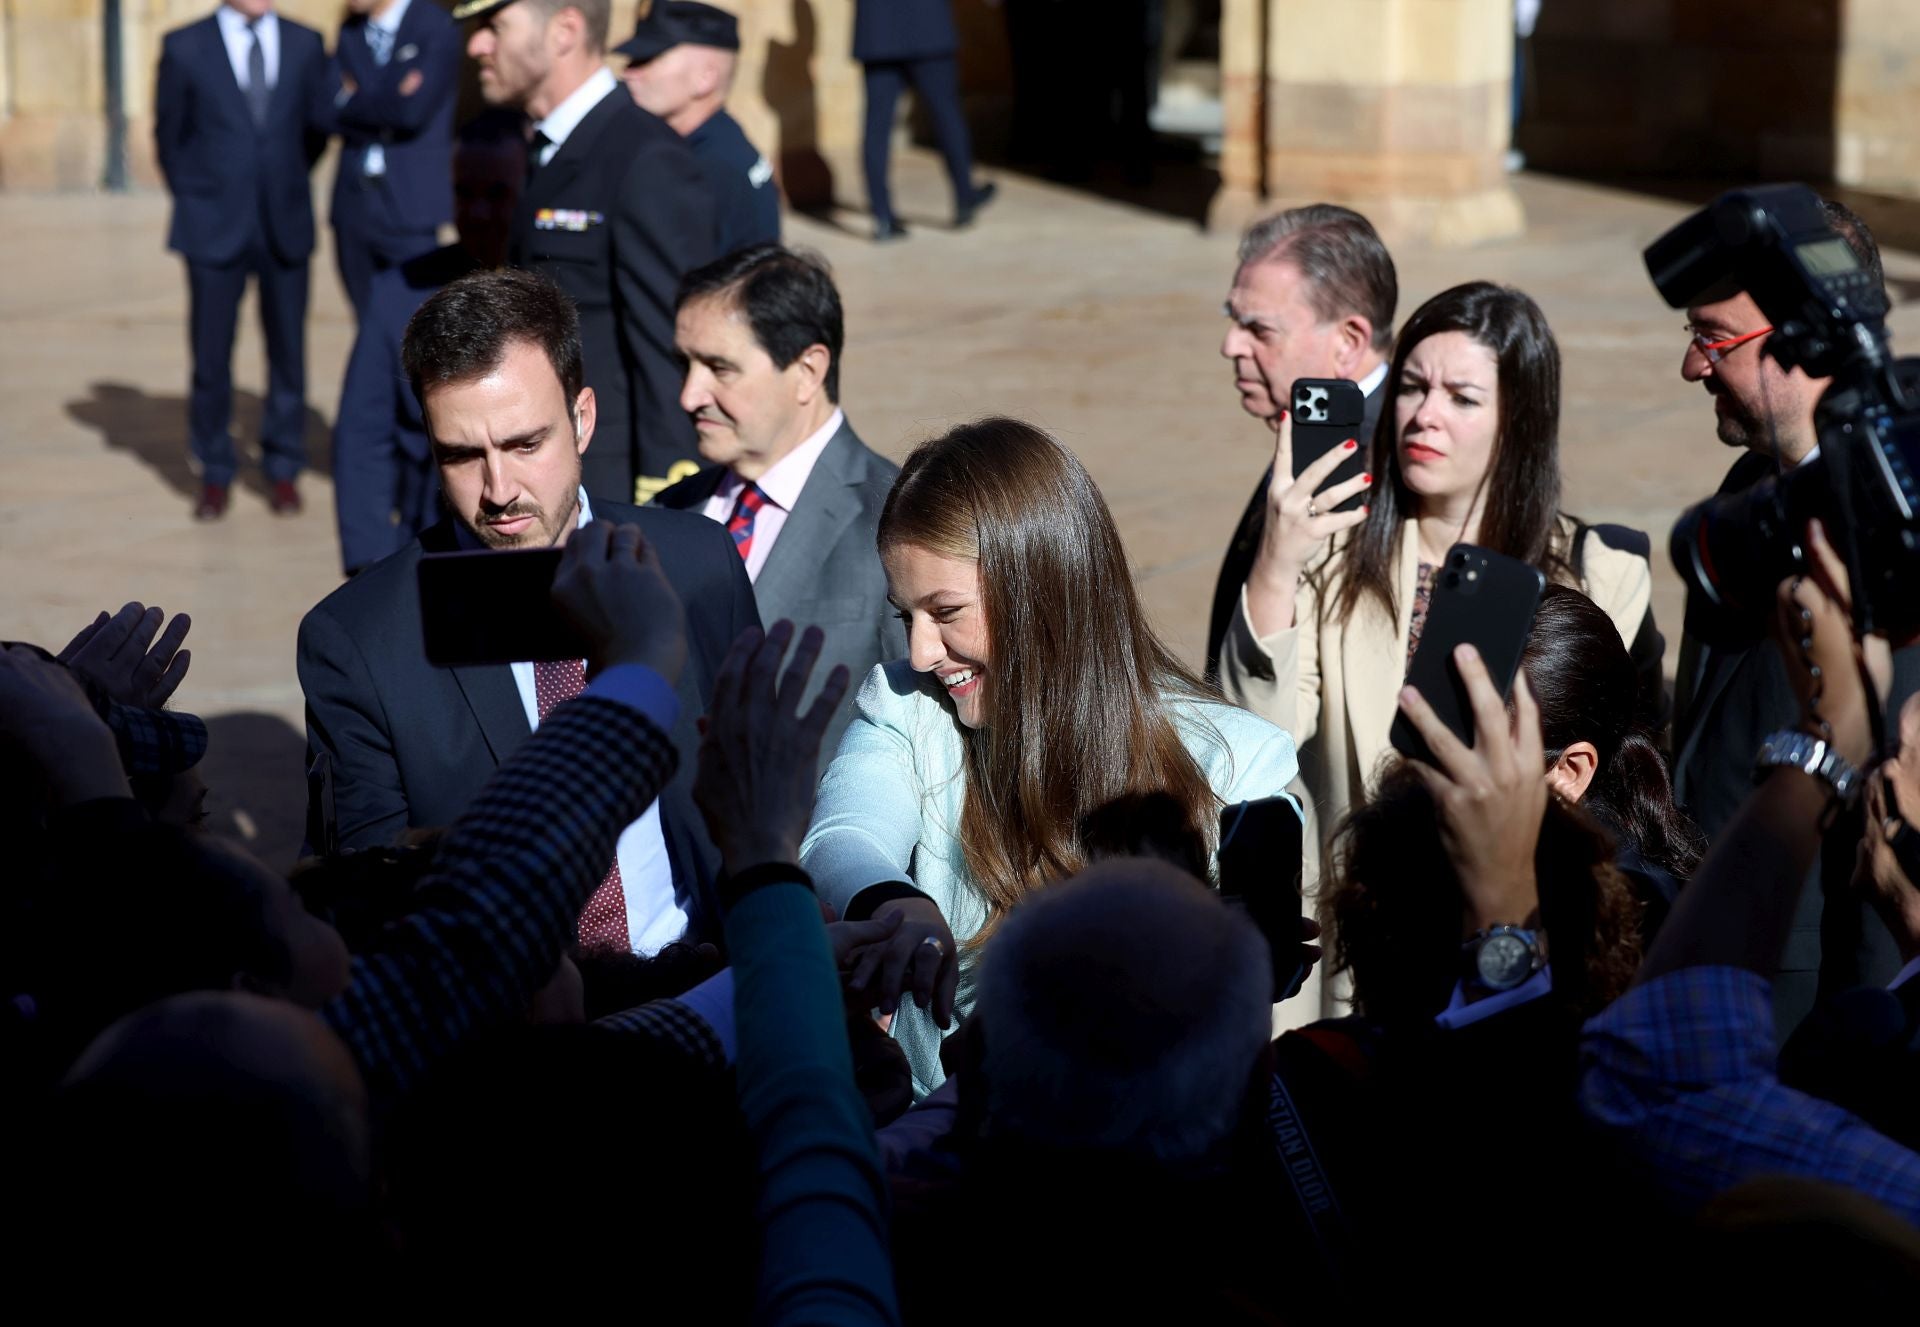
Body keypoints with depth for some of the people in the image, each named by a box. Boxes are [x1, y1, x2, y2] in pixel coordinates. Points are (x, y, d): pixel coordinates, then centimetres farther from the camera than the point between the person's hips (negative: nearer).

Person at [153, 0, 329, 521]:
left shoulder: (306, 45, 3)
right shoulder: (184, 48, -2)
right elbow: (169, 137, 6)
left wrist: (286, 193, 12)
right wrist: (197, 205, 8)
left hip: (285, 227, 2)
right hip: (215, 230, -2)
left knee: (287, 352, 5)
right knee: (211, 356, 1)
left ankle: (282, 469, 18)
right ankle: (215, 475, 14)